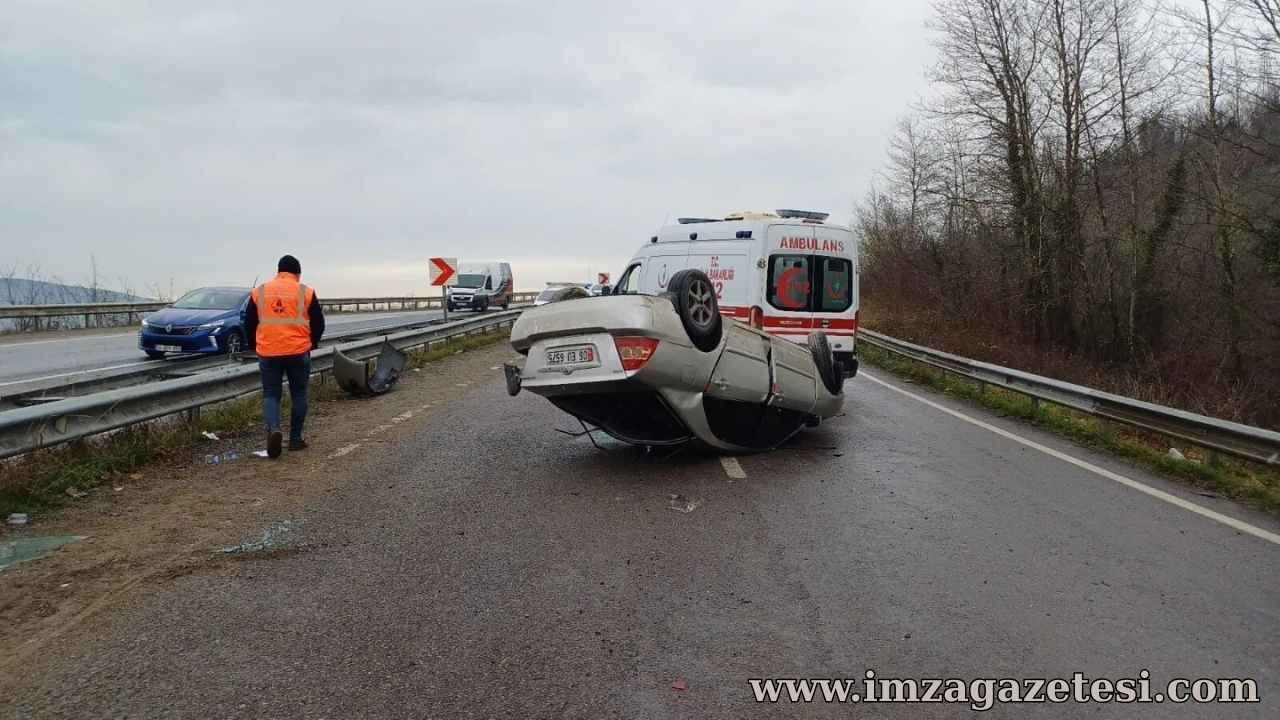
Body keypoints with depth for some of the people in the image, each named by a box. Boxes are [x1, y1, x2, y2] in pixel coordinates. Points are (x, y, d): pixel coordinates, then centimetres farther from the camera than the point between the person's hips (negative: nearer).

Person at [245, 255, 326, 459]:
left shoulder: (259, 292, 5)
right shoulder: (306, 292, -1)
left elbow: (249, 323, 9)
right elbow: (318, 323, 1)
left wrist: (255, 345, 22)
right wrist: (312, 343, 17)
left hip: (268, 353, 1)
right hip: (298, 352, -1)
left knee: (270, 394, 8)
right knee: (298, 394, 12)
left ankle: (273, 429, -18)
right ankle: (295, 438, 15)